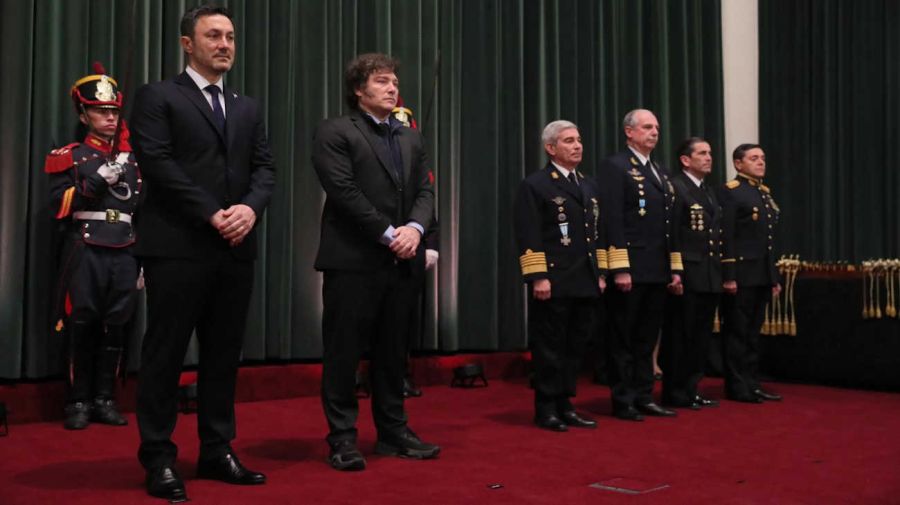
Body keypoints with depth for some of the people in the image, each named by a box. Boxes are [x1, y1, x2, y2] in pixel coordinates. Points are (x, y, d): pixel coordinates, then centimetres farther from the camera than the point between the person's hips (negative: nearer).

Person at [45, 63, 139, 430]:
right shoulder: (69, 156, 3)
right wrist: (99, 179, -17)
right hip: (85, 254, -4)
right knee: (83, 328, -2)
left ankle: (105, 401, 12)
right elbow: (60, 206, -8)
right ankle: (78, 403, 7)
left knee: (115, 329, 4)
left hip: (124, 255, 4)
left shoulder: (130, 159, 16)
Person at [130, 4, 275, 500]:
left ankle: (217, 451, 18)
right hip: (178, 246, -5)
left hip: (236, 249, 6)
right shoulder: (157, 97, 2)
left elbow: (264, 166, 11)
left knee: (224, 354, 9)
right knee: (165, 354, 0)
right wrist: (213, 214, -15)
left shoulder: (248, 107, 19)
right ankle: (159, 459, 9)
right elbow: (157, 163, -9)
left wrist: (251, 207, -10)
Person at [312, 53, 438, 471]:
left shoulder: (411, 137, 19)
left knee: (394, 352, 11)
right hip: (354, 260, -6)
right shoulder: (334, 132, -1)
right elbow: (344, 191, -12)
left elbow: (425, 191, 11)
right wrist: (388, 234, -15)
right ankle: (342, 438, 8)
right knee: (344, 353, 0)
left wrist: (415, 228, -9)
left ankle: (393, 432, 20)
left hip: (403, 262, 6)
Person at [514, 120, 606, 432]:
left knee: (575, 347, 10)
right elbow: (528, 236, -11)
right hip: (553, 283, -7)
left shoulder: (589, 187, 18)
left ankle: (565, 405, 19)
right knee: (549, 347, 0)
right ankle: (546, 410, 9)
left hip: (585, 284, 7)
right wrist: (538, 277, -17)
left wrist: (600, 274, 14)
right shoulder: (534, 185, -4)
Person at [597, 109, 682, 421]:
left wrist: (675, 268, 14)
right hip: (630, 269, -8)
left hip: (658, 272, 8)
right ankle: (623, 401, 10)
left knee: (647, 339, 13)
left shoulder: (660, 172, 19)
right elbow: (612, 221, -14)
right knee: (624, 339, 2)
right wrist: (620, 269, -19)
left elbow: (668, 225, 19)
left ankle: (644, 397, 21)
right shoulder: (614, 167, -6)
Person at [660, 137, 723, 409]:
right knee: (680, 336, 0)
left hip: (710, 277, 9)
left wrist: (719, 271, 14)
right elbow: (670, 234, -15)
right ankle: (675, 394, 9)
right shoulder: (675, 187, -9)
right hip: (687, 276, -8)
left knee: (701, 336, 12)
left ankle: (691, 390, 21)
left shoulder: (709, 191, 18)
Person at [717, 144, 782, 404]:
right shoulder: (730, 191, -8)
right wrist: (728, 276, -19)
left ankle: (752, 383, 19)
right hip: (740, 274, -8)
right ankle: (737, 387, 6)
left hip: (761, 275, 8)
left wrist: (774, 277, 17)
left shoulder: (766, 193, 17)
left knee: (753, 332, 12)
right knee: (736, 331, 0)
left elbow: (770, 239, 19)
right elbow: (725, 237, -14)